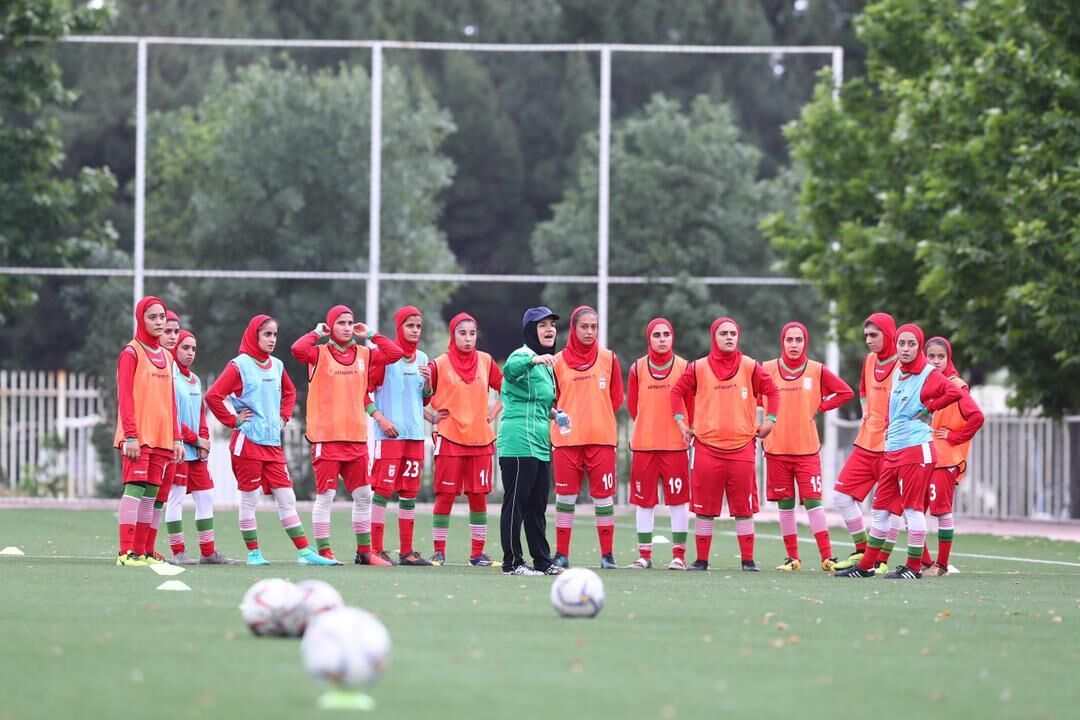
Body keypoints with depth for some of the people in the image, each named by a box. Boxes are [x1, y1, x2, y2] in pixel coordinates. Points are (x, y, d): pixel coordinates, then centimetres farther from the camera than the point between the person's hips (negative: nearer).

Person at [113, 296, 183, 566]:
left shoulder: (166, 356, 17)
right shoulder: (131, 353, -4)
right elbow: (125, 396, -10)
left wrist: (176, 438, 14)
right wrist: (130, 435, -17)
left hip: (161, 438, 7)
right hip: (137, 437, -7)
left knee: (150, 493, 5)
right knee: (135, 487, -13)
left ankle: (141, 551, 7)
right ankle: (126, 552, -17)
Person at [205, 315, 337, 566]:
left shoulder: (276, 366, 12)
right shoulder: (240, 365, -8)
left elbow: (289, 392, 29)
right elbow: (213, 396, -14)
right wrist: (233, 420, -11)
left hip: (273, 443, 6)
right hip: (247, 442, -6)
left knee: (286, 498, 5)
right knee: (249, 498, 1)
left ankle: (304, 552, 5)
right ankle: (253, 553, 8)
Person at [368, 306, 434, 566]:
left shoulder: (422, 359, 14)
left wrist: (428, 381, 0)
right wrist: (380, 418, -14)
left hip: (415, 434, 6)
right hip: (389, 433, -6)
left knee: (410, 491, 7)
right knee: (383, 489, -8)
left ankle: (407, 551, 12)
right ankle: (376, 549, -6)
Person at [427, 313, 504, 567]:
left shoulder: (485, 361, 7)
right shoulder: (439, 364, -3)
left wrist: (494, 410, 7)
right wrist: (431, 416, -7)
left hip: (480, 440, 3)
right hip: (450, 440, -3)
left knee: (479, 495, 4)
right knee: (445, 495, -4)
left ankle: (478, 554, 10)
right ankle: (439, 552, 2)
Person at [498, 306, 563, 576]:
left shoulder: (544, 364, 21)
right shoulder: (523, 356, -9)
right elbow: (510, 369, -34)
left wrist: (551, 413, 15)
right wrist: (534, 359, -52)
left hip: (540, 445, 10)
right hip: (519, 442, -10)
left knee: (537, 505, 13)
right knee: (516, 502, -6)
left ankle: (543, 561, 18)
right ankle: (512, 562, -3)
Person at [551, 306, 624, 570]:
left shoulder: (608, 358, 5)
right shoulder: (559, 360, 3)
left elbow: (616, 397, 9)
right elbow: (551, 397, 8)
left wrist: (597, 417, 2)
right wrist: (559, 415, -8)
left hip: (601, 438, 0)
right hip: (567, 438, 0)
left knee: (603, 496, -1)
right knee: (565, 496, 2)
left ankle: (607, 555, 3)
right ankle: (561, 554, 7)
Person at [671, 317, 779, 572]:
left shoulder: (750, 367, 5)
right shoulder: (698, 368, 4)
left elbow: (771, 391, 12)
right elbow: (678, 391, 13)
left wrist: (769, 421, 4)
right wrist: (681, 422, 5)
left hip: (742, 446, 0)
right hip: (707, 447, 0)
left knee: (744, 507, 0)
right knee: (704, 507, 1)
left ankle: (748, 560, 4)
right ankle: (701, 560, 8)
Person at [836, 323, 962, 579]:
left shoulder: (929, 374, -8)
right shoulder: (898, 373, 15)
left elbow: (954, 392, -24)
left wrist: (928, 409, -15)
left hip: (916, 450, -8)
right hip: (892, 450, 8)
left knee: (913, 507, -5)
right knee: (880, 508, 11)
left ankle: (914, 566, 1)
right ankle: (867, 565, 17)